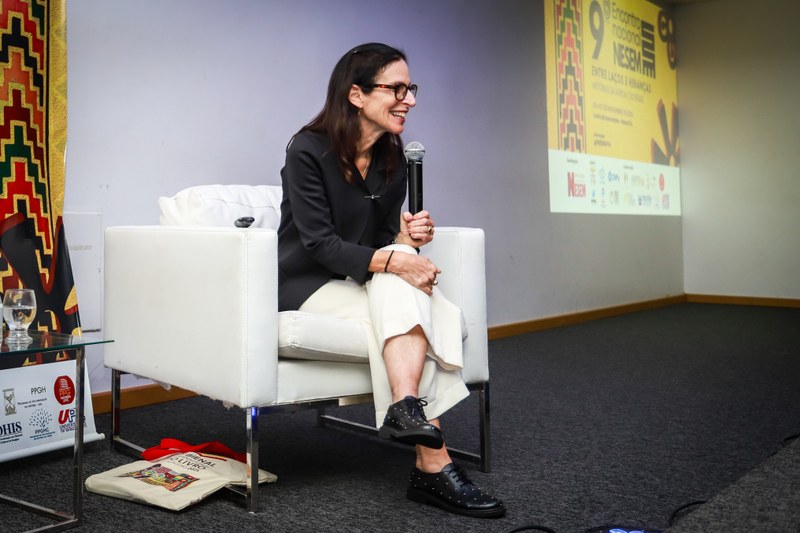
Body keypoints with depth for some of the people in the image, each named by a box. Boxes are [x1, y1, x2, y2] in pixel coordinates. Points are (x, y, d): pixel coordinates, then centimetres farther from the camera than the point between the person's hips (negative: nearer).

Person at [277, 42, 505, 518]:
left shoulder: (394, 159, 4)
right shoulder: (308, 151, -14)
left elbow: (383, 239, 7)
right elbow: (320, 244, -20)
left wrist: (405, 239, -17)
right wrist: (390, 262, -34)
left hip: (361, 283, 6)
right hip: (307, 285, -5)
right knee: (403, 295, -31)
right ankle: (434, 465, -33)